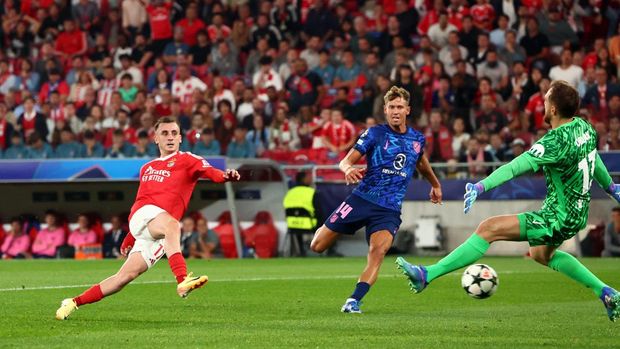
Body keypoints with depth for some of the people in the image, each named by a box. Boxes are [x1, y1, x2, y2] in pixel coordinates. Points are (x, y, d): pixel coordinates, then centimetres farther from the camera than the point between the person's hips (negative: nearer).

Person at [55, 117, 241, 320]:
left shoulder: (186, 160, 12)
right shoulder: (147, 168, 26)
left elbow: (208, 171, -10)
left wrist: (225, 176, -34)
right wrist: (129, 239, 32)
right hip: (143, 214, 1)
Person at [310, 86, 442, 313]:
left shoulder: (417, 139, 10)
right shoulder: (375, 133, -2)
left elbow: (421, 163, 33)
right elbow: (346, 161, -7)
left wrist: (435, 184, 46)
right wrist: (349, 169, -31)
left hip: (389, 210, 1)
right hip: (362, 200, -1)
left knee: (378, 251, -27)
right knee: (317, 246, 0)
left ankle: (354, 301, -26)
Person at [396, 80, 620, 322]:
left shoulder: (556, 141, -25)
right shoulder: (585, 127, 1)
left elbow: (517, 166, -35)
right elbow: (595, 159, 21)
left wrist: (481, 187, -42)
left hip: (558, 218, -9)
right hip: (578, 214, 9)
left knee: (488, 229, -14)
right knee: (541, 256, 35)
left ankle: (427, 275, -19)